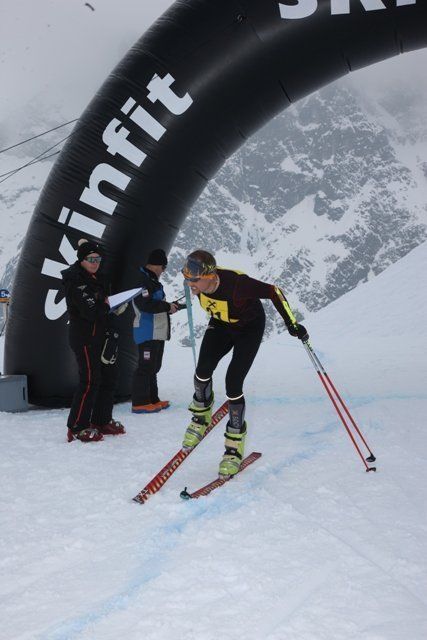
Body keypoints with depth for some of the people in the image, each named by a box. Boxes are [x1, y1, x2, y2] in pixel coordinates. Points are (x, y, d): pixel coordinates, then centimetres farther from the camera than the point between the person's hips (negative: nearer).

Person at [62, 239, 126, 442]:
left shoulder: (97, 279, 15)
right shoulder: (75, 281, -14)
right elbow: (90, 312, -23)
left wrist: (116, 307, 1)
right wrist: (107, 306, -6)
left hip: (103, 335, 9)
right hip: (85, 337, -9)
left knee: (109, 377, 12)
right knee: (90, 381, -8)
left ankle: (102, 421, 24)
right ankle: (77, 427, 2)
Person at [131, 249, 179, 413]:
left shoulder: (152, 281, 18)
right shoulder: (142, 281, -15)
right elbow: (145, 304, -25)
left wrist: (170, 306, 9)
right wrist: (167, 306, -17)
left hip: (158, 332, 11)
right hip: (148, 333, -11)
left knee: (153, 367, 15)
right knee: (146, 367, -6)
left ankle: (152, 399, 23)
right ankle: (140, 403, -1)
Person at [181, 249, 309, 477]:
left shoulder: (236, 284, -39)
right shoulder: (199, 282, -23)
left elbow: (273, 292, -28)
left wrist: (291, 324, -28)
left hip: (249, 328, -5)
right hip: (220, 325, 5)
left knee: (233, 383, -15)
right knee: (202, 371, -16)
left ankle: (235, 442, 4)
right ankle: (201, 416, 14)